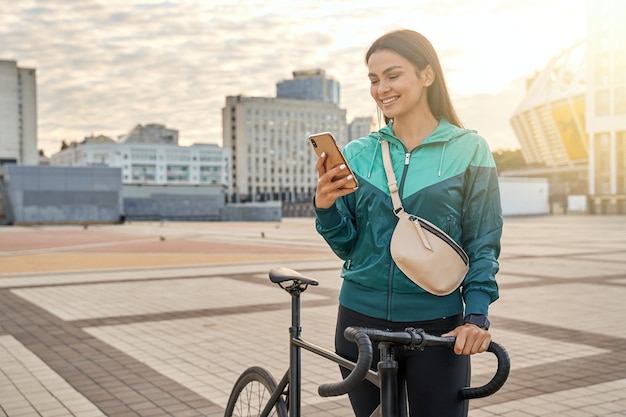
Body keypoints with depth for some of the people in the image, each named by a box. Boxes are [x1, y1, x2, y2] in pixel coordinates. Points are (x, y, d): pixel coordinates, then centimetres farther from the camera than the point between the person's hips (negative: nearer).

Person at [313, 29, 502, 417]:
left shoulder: (469, 150, -3)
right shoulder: (358, 153, 3)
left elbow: (483, 245, -2)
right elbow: (346, 244, 4)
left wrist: (477, 317, -12)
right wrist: (325, 207, -15)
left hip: (437, 326, -2)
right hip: (361, 319, 3)